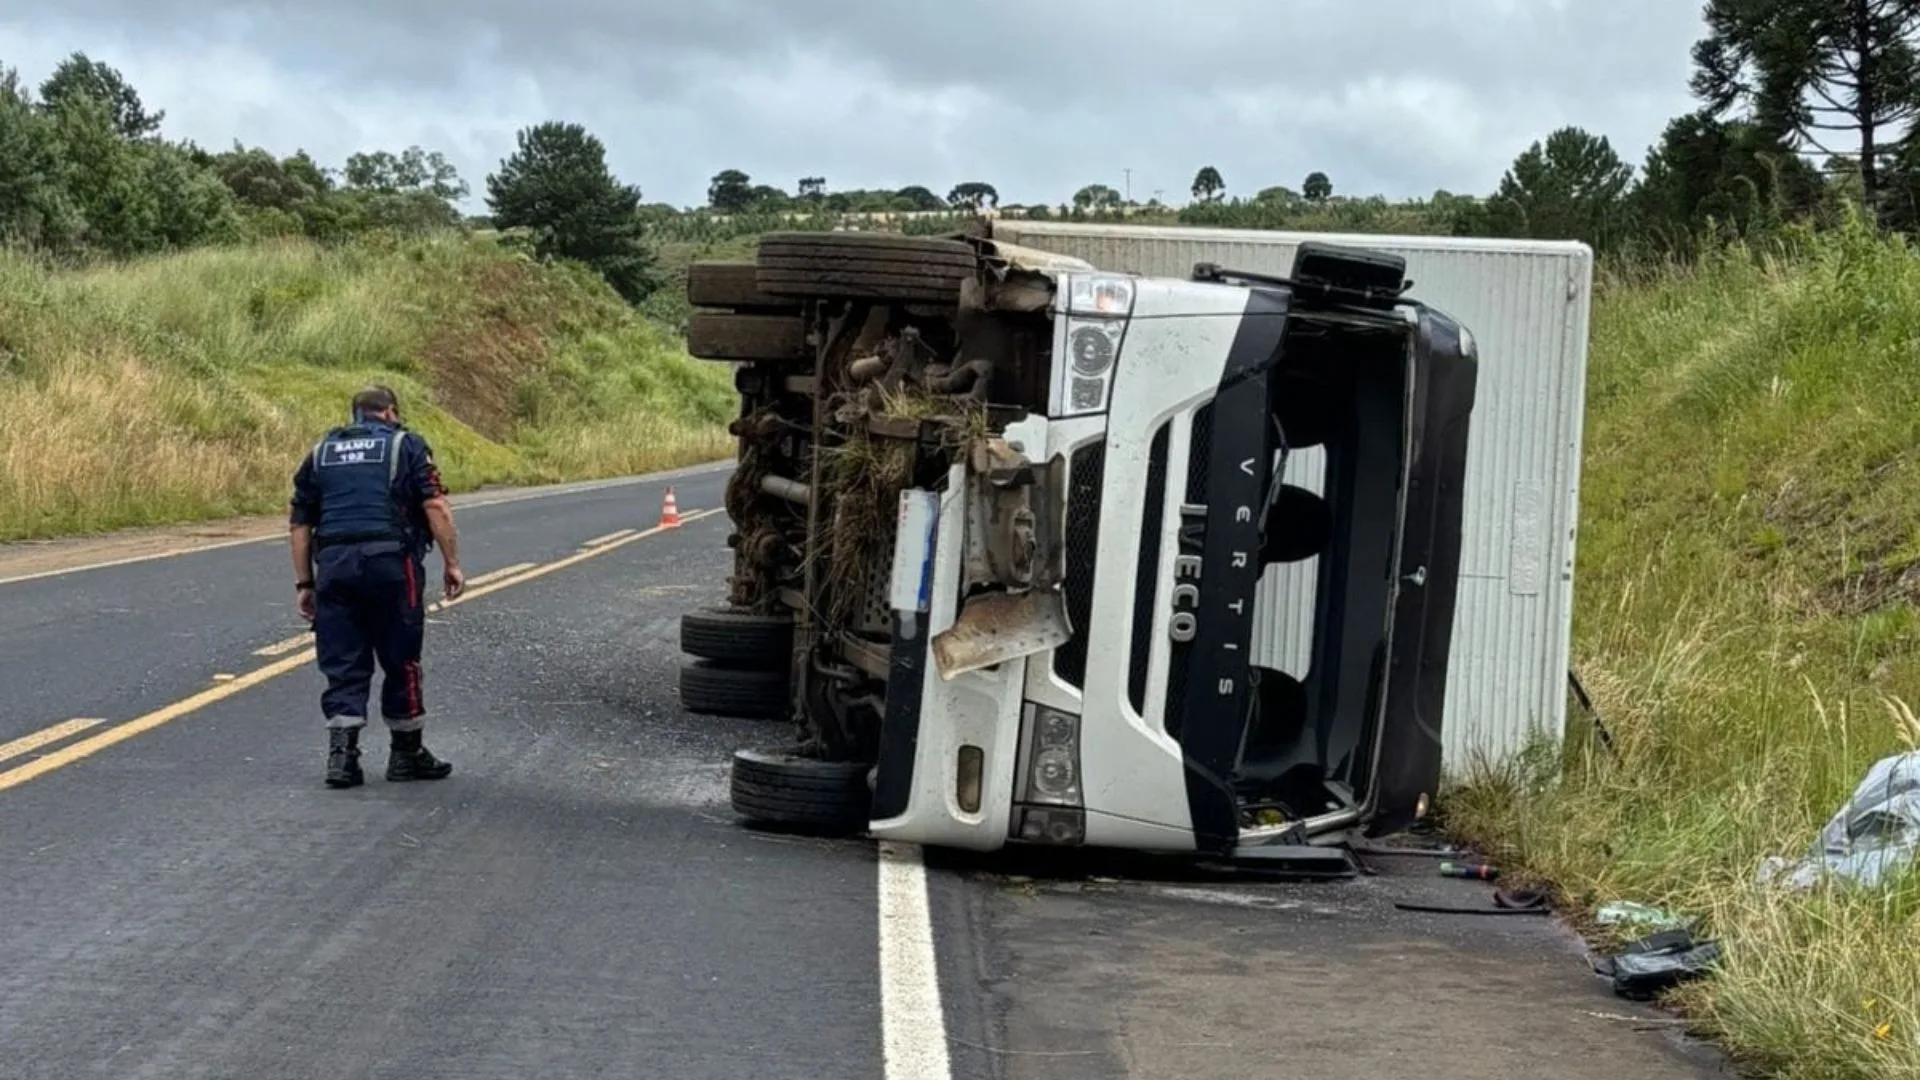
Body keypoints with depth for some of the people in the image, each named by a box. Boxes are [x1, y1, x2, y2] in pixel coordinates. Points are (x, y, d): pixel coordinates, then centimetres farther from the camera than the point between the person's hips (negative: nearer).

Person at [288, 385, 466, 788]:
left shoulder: (322, 452, 18)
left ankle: (341, 753, -5)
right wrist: (451, 564, -1)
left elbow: (299, 524, 16)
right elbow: (436, 507, -5)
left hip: (334, 566, 3)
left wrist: (304, 582, 19)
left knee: (343, 666, 6)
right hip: (391, 562, -3)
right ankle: (406, 753, 16)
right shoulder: (406, 445, 7)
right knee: (401, 662, 8)